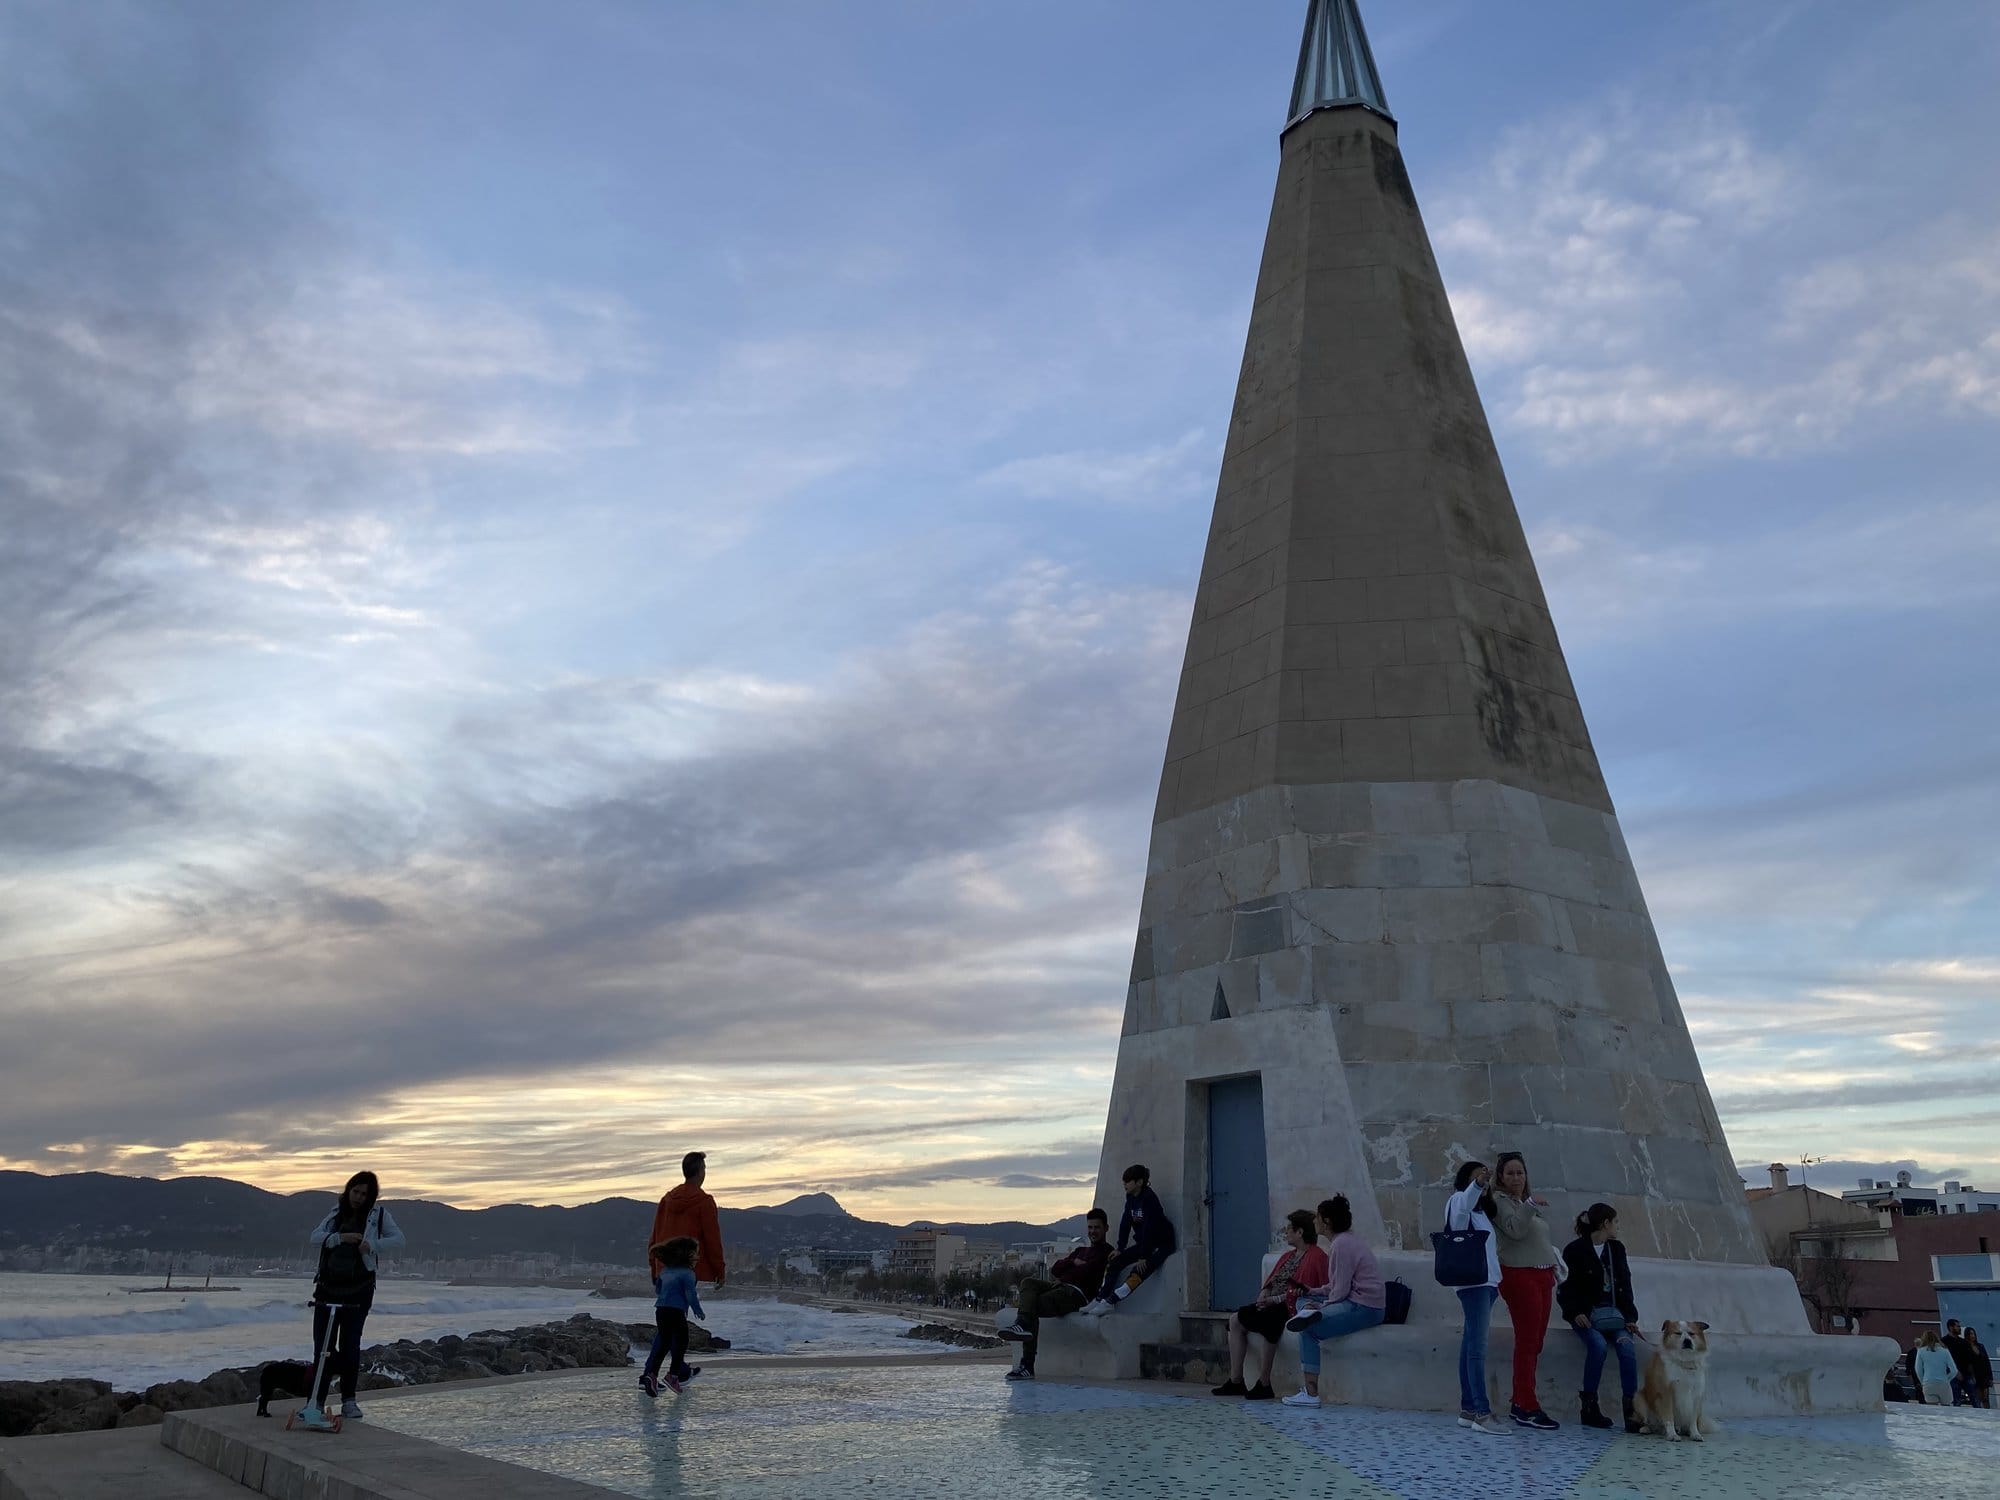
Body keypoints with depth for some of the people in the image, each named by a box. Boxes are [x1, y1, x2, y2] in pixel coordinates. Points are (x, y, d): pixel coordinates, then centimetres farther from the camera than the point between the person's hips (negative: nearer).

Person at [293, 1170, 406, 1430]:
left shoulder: (379, 1214, 3)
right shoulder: (336, 1214, 11)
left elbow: (398, 1238, -5)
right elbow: (313, 1238, -1)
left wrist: (373, 1245, -21)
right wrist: (339, 1238, -18)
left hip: (358, 1289, -2)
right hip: (328, 1285, 3)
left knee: (350, 1343, -2)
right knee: (323, 1344, -1)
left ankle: (349, 1401, 8)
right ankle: (317, 1401, 5)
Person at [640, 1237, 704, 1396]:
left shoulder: (665, 1271, 17)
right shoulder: (687, 1273, -7)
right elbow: (691, 1294, -11)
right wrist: (698, 1311, 3)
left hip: (660, 1310, 7)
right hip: (676, 1311, -7)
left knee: (663, 1343, 14)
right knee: (681, 1342, 6)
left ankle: (651, 1374, 4)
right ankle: (673, 1374, 0)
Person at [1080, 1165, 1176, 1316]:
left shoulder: (1150, 1199, -22)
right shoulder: (1131, 1197, 4)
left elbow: (1149, 1229, -25)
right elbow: (1125, 1223, 5)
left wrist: (1144, 1257, -25)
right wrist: (1120, 1249, -1)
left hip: (1162, 1244, -9)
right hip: (1143, 1243, 9)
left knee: (1139, 1271, -28)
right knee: (1114, 1262, -5)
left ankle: (1109, 1302, -34)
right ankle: (1099, 1300, -11)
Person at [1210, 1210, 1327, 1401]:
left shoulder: (1316, 1256, -8)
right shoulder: (1288, 1255, 22)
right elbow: (1270, 1281, 20)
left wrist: (1274, 1299, -18)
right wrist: (1264, 1293, -2)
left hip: (1291, 1308, -10)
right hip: (1272, 1304, 10)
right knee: (1234, 1319, -8)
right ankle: (1235, 1380, -8)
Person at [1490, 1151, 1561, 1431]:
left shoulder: (1530, 1202, 20)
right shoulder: (1500, 1201, -4)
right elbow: (1515, 1229, -20)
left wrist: (1552, 1266, 20)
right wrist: (1530, 1205, -25)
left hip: (1542, 1275, 8)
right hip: (1519, 1275, -8)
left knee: (1535, 1343, 9)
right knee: (1527, 1341, -10)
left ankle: (1519, 1402, 16)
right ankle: (1528, 1409, -8)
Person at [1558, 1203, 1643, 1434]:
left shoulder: (1617, 1249, 14)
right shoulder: (1575, 1250, -3)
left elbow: (1625, 1286, 13)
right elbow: (1566, 1288, -3)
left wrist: (1630, 1317, 1)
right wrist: (1575, 1313, -18)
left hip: (1612, 1313, 4)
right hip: (1585, 1314, -4)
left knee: (1627, 1347, -24)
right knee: (1598, 1345, -31)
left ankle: (1631, 1410, -23)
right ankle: (1589, 1406, -19)